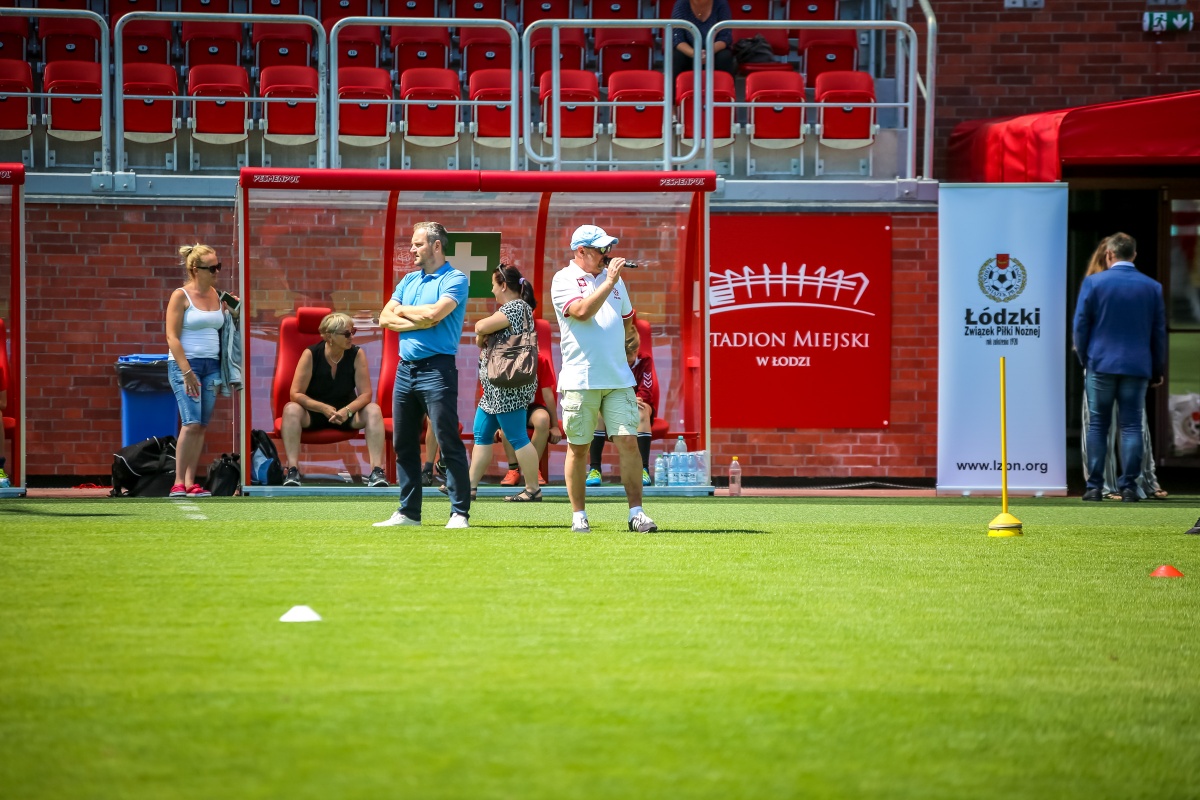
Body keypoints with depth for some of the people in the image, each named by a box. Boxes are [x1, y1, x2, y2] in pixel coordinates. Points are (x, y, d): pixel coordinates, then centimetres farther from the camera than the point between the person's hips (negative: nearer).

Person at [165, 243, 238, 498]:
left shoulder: (216, 296, 12)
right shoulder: (181, 296, -4)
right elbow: (172, 337, -9)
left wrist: (231, 312, 4)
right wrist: (186, 372, -16)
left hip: (212, 366, 6)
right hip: (185, 364, -6)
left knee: (201, 426, 1)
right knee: (191, 423, -16)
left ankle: (191, 483, 2)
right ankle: (178, 483, -13)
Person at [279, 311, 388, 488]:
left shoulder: (357, 355, -10)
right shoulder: (311, 355, -15)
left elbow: (365, 394, -12)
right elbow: (296, 394, -17)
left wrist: (347, 411, -31)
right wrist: (324, 409, -30)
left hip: (347, 411, 2)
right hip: (314, 412, -2)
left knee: (374, 410, -27)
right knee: (291, 409, -33)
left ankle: (376, 471, -36)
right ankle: (292, 470, -39)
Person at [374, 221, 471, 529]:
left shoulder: (454, 280, -4)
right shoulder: (409, 280, 18)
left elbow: (435, 313, -20)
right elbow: (385, 318, 9)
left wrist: (403, 311, -2)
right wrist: (418, 322, -7)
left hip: (437, 368, -8)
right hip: (405, 368, 8)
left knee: (449, 443, -8)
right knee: (404, 445, 9)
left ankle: (460, 513, -7)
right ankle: (408, 512, 15)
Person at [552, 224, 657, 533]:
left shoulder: (613, 278, 16)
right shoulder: (564, 279, -1)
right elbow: (582, 311, -19)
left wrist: (611, 346, 15)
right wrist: (609, 282, -19)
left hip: (618, 379, 4)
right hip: (580, 379, -4)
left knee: (628, 441, -6)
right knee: (578, 447, 2)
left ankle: (636, 513, -5)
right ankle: (578, 515, 10)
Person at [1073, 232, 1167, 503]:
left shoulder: (1093, 282, -3)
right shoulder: (1152, 287, 3)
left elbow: (1081, 326, -1)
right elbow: (1159, 331, 7)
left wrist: (1085, 359, 12)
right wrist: (1157, 370, 15)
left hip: (1101, 364, -1)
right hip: (1137, 367, 1)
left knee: (1097, 425, 6)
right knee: (1131, 426, 3)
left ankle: (1095, 487, 3)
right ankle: (1129, 487, -1)